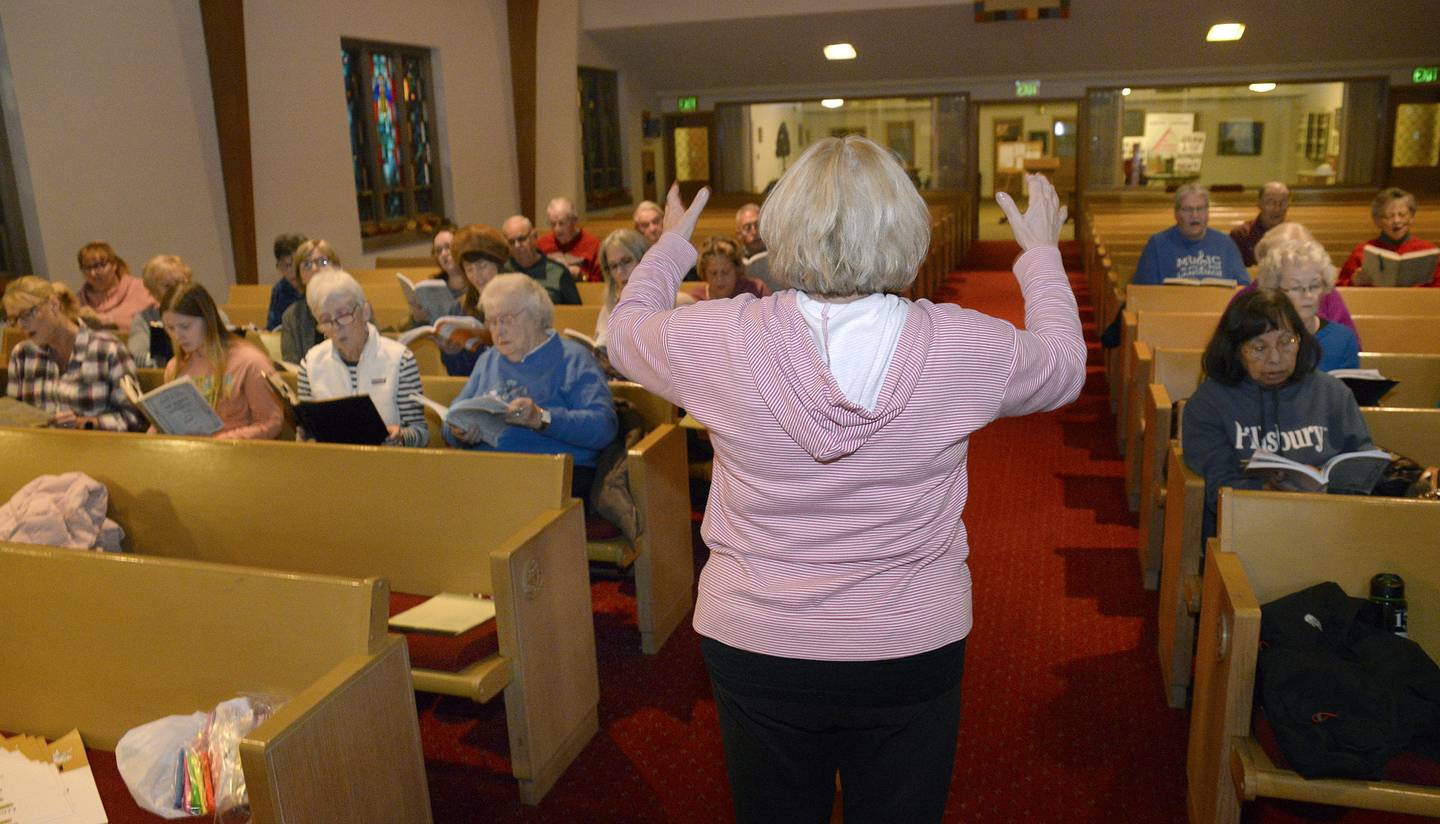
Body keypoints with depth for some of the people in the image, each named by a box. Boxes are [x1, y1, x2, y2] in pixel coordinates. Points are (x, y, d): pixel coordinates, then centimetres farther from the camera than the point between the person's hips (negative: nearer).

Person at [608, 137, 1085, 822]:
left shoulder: (720, 339, -18)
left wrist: (670, 245, 23)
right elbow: (1064, 367, 6)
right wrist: (1042, 252, 21)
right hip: (912, 648, 0)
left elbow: (625, 329, 5)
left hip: (754, 645, 1)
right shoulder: (963, 346, -17)